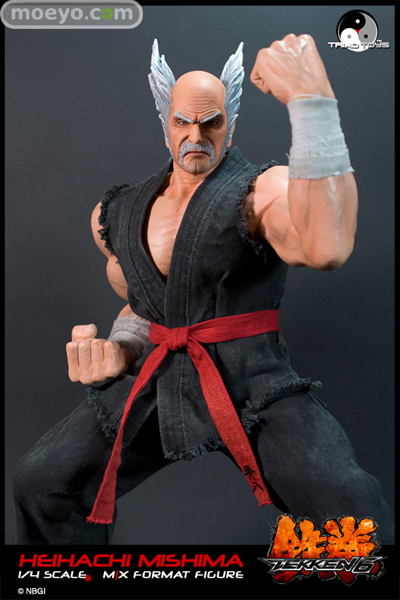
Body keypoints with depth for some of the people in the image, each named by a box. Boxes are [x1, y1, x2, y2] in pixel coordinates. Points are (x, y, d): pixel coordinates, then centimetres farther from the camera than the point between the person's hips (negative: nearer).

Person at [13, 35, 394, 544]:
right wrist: (119, 349, 5)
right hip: (157, 384, 5)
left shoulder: (262, 190, -7)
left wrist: (313, 103, -34)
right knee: (40, 483, 4)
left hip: (253, 389, -4)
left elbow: (326, 248, -32)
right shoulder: (121, 214, 11)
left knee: (348, 503, -26)